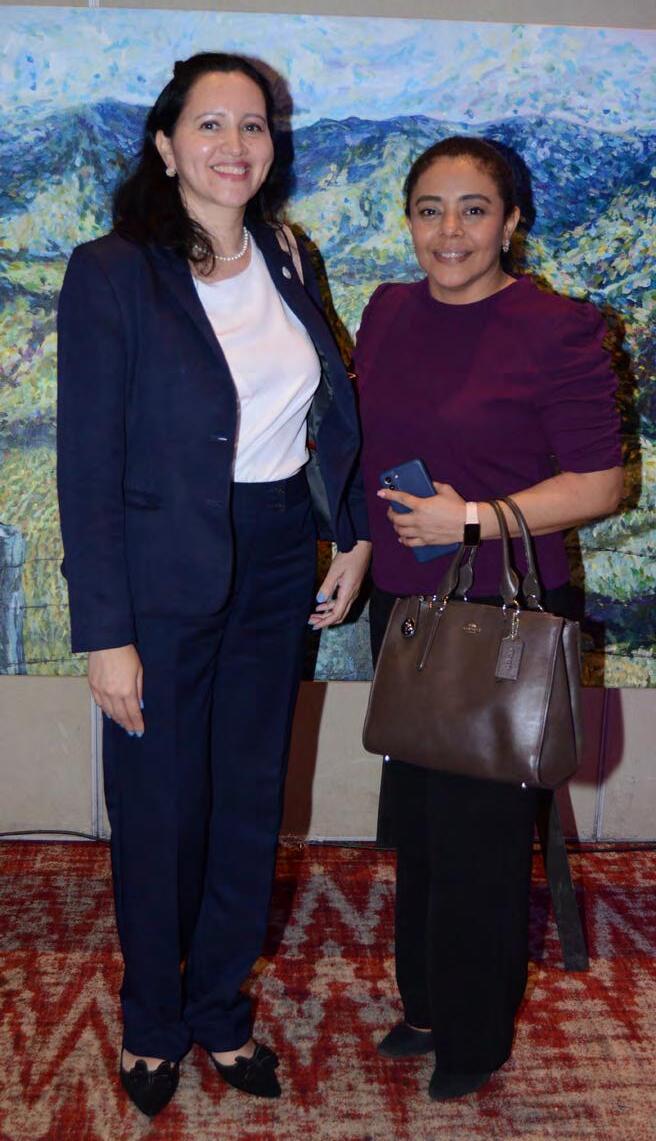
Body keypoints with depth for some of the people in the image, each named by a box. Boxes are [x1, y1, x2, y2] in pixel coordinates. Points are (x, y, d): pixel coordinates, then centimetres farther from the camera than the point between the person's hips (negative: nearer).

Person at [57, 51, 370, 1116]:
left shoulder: (288, 260, 6)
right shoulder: (111, 272, -11)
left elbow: (332, 409, 15)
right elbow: (88, 464, -14)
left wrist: (356, 532, 5)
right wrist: (106, 633, -16)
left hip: (278, 568, 5)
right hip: (165, 579, -5)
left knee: (252, 804, 14)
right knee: (161, 812, 8)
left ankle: (220, 1010, 36)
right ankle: (151, 1023, 33)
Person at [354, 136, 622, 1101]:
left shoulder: (556, 332, -13)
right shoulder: (388, 313, 6)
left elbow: (600, 482, -14)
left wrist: (473, 519, -21)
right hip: (402, 604, 6)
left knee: (480, 828, 5)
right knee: (414, 812, 17)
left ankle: (475, 1039, 27)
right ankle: (425, 1002, 38)